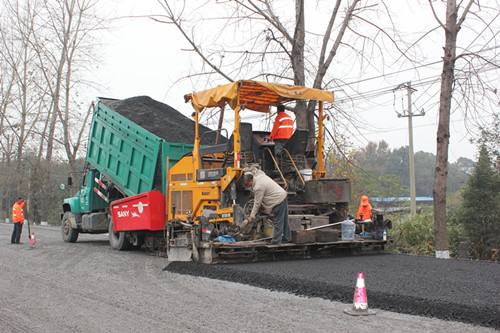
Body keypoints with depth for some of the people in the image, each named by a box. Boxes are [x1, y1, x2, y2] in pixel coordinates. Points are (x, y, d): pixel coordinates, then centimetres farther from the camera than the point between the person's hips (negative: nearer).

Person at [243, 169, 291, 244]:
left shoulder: (258, 187, -23)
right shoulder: (259, 175, 3)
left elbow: (257, 203, -19)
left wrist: (252, 216, -12)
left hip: (278, 201, -10)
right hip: (283, 197, 10)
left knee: (277, 222, -6)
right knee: (284, 221, 20)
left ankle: (276, 242, -3)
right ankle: (286, 238, 32)